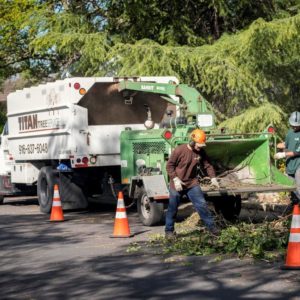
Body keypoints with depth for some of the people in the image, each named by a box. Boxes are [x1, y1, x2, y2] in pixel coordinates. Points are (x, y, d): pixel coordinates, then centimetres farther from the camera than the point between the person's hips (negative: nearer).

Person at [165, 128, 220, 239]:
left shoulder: (201, 152, -3)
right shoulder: (179, 150, -18)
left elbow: (207, 165, 7)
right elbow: (169, 165, -13)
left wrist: (213, 178, -3)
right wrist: (175, 179, -19)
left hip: (192, 184, 3)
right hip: (177, 184, -3)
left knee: (201, 204, -4)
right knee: (172, 208, 5)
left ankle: (211, 226, 5)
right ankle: (169, 231, 19)